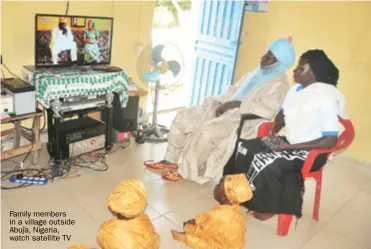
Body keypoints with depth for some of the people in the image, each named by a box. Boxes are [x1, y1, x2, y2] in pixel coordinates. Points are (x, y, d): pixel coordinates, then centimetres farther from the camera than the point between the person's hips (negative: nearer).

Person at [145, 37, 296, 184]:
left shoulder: (280, 84, -7)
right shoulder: (258, 73, 19)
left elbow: (269, 109, -22)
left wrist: (237, 104, -21)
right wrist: (221, 102, 1)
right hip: (228, 111, 9)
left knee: (206, 131, -33)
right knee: (184, 117, -1)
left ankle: (185, 171, -15)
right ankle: (172, 160, 5)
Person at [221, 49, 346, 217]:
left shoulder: (327, 97, -22)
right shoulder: (295, 89, 1)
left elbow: (331, 141, -23)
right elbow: (282, 115, 17)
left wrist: (289, 146, -23)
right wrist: (273, 132, -5)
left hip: (310, 152, -7)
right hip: (287, 141, 8)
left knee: (264, 163, -27)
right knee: (246, 148, -9)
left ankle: (262, 205, -2)